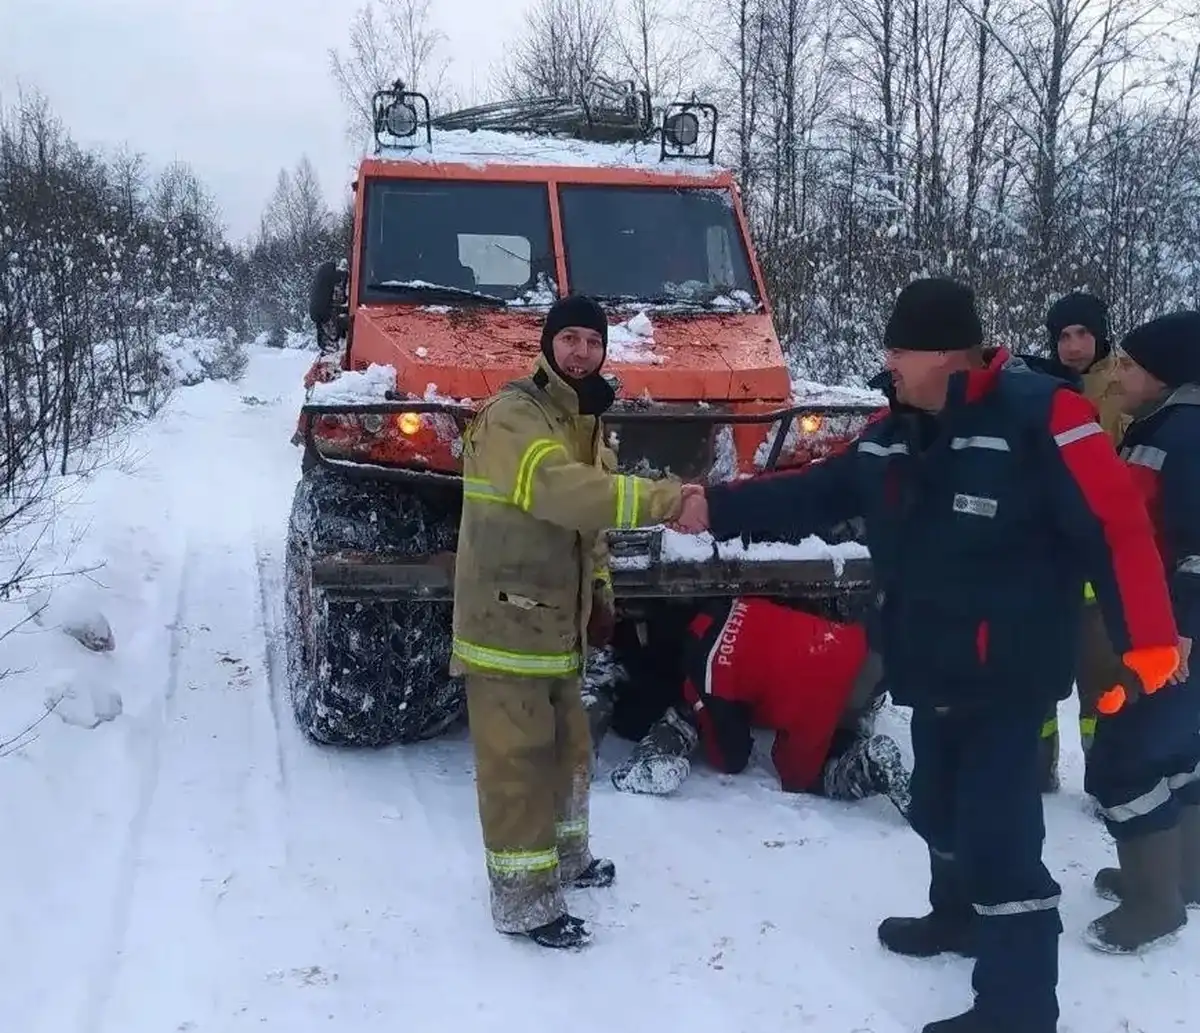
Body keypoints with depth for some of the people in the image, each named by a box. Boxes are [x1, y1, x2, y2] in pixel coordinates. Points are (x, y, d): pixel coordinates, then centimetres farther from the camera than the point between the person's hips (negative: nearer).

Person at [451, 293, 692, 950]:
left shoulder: (584, 419, 14)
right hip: (505, 620, -9)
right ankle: (521, 901, 5)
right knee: (517, 758, -4)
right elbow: (557, 490, -35)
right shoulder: (510, 416, -17)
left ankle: (564, 855, 37)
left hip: (555, 620, 9)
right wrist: (655, 499, -40)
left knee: (565, 746, 20)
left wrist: (598, 587, 15)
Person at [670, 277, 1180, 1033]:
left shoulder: (1040, 416, -18)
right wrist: (716, 509, 5)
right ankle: (959, 915, 49)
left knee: (998, 831, -7)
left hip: (1008, 675, -8)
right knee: (942, 809, 24)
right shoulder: (891, 438, 6)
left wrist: (1147, 640, -22)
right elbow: (811, 496, 11)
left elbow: (1119, 528, -19)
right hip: (933, 672, 8)